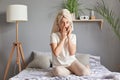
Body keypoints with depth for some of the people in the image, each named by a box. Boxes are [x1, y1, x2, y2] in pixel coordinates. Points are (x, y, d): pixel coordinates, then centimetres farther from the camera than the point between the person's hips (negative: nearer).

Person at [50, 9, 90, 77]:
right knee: (58, 71, -38)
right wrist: (63, 37, -17)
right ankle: (75, 71, -10)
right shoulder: (54, 35, -8)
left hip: (72, 61, 2)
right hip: (59, 64, -1)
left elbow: (72, 53, -11)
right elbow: (56, 53, -19)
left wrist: (69, 37, -14)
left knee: (86, 73, -25)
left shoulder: (73, 36, 0)